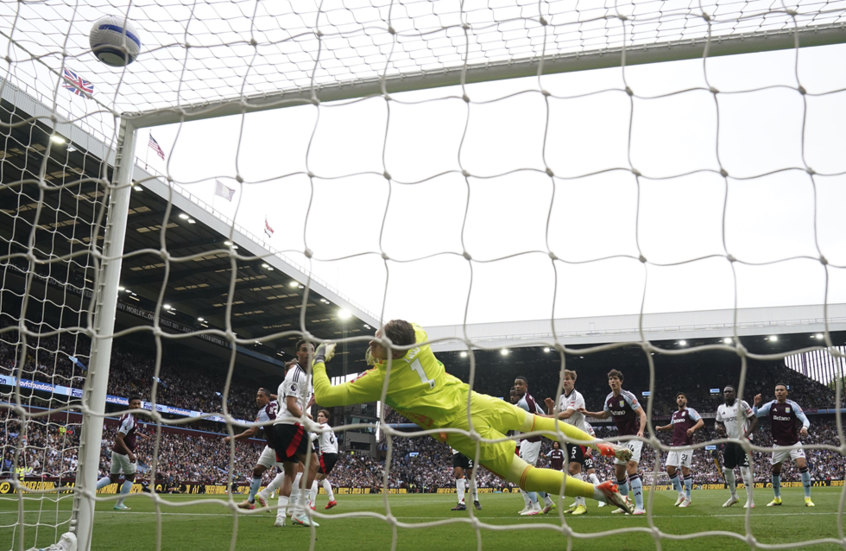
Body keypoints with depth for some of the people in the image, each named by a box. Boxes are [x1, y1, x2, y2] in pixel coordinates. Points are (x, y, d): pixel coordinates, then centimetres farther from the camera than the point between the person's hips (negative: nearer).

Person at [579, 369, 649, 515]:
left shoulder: (628, 396, -14)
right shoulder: (609, 398, 6)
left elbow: (642, 414, -19)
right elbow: (605, 414, 23)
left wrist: (641, 430, -36)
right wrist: (588, 413, 12)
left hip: (634, 437, -8)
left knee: (631, 469, -22)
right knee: (619, 473, 10)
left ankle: (639, 506, -21)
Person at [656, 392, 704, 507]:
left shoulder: (690, 411, 1)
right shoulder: (675, 414, 22)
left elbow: (701, 422, -11)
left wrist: (693, 428, -30)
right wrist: (661, 428, 25)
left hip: (686, 445, -7)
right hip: (675, 445, 7)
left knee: (685, 469, -8)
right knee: (670, 469, 2)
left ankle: (687, 499, 2)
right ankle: (681, 494, 15)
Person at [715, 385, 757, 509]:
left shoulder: (741, 404, -9)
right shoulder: (721, 408, 10)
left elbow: (754, 420, -9)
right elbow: (718, 422, 24)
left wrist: (746, 435, -18)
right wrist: (719, 427, -1)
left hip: (742, 441, -7)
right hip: (730, 441, 7)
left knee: (744, 468, -14)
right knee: (726, 469, 9)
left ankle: (750, 499, -8)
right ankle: (734, 496, 25)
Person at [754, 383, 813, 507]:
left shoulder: (793, 405, -9)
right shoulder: (770, 406, -3)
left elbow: (805, 419, -15)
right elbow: (754, 415, -6)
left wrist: (804, 427, -36)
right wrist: (756, 404, -24)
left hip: (794, 443, -2)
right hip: (778, 444, 2)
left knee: (802, 466, -18)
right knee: (775, 471, 9)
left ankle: (808, 498, -7)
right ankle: (777, 498, 27)